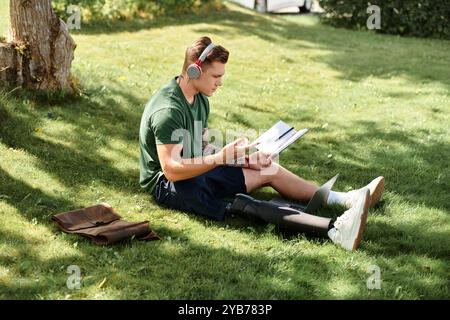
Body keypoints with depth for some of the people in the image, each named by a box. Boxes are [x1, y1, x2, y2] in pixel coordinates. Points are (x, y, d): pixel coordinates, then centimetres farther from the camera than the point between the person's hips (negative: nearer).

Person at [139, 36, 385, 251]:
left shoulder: (199, 99, 7)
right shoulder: (168, 110, -23)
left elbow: (201, 149, 11)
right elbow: (171, 170, -28)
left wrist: (243, 158, -3)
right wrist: (222, 157, -31)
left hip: (196, 170, 10)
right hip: (166, 184, -10)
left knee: (269, 170, 4)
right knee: (240, 203, -31)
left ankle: (345, 200, 0)